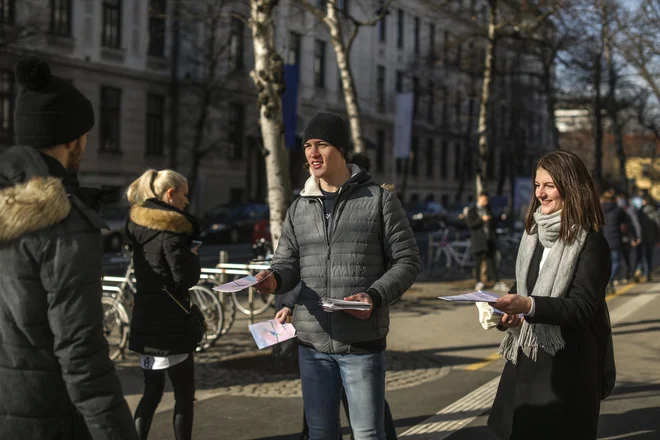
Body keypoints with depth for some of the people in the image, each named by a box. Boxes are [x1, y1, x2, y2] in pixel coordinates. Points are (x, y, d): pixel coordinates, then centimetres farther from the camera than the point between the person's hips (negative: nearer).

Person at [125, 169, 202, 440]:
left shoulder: (137, 223, 9)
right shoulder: (171, 229, -15)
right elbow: (185, 278, -20)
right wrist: (193, 257, -3)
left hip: (144, 322, 8)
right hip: (172, 325, -8)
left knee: (151, 392, 16)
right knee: (184, 395, 4)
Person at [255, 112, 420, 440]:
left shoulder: (379, 200, -2)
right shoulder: (299, 209, 10)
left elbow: (407, 261, -3)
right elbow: (287, 263, 10)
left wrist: (375, 296, -20)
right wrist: (274, 278, -14)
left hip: (362, 343, -4)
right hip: (312, 343, 4)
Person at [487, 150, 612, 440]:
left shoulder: (590, 242, -11)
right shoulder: (533, 233, 10)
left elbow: (582, 307, -18)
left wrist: (530, 306, -32)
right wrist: (509, 313, -4)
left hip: (567, 365, -6)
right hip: (525, 357, 6)